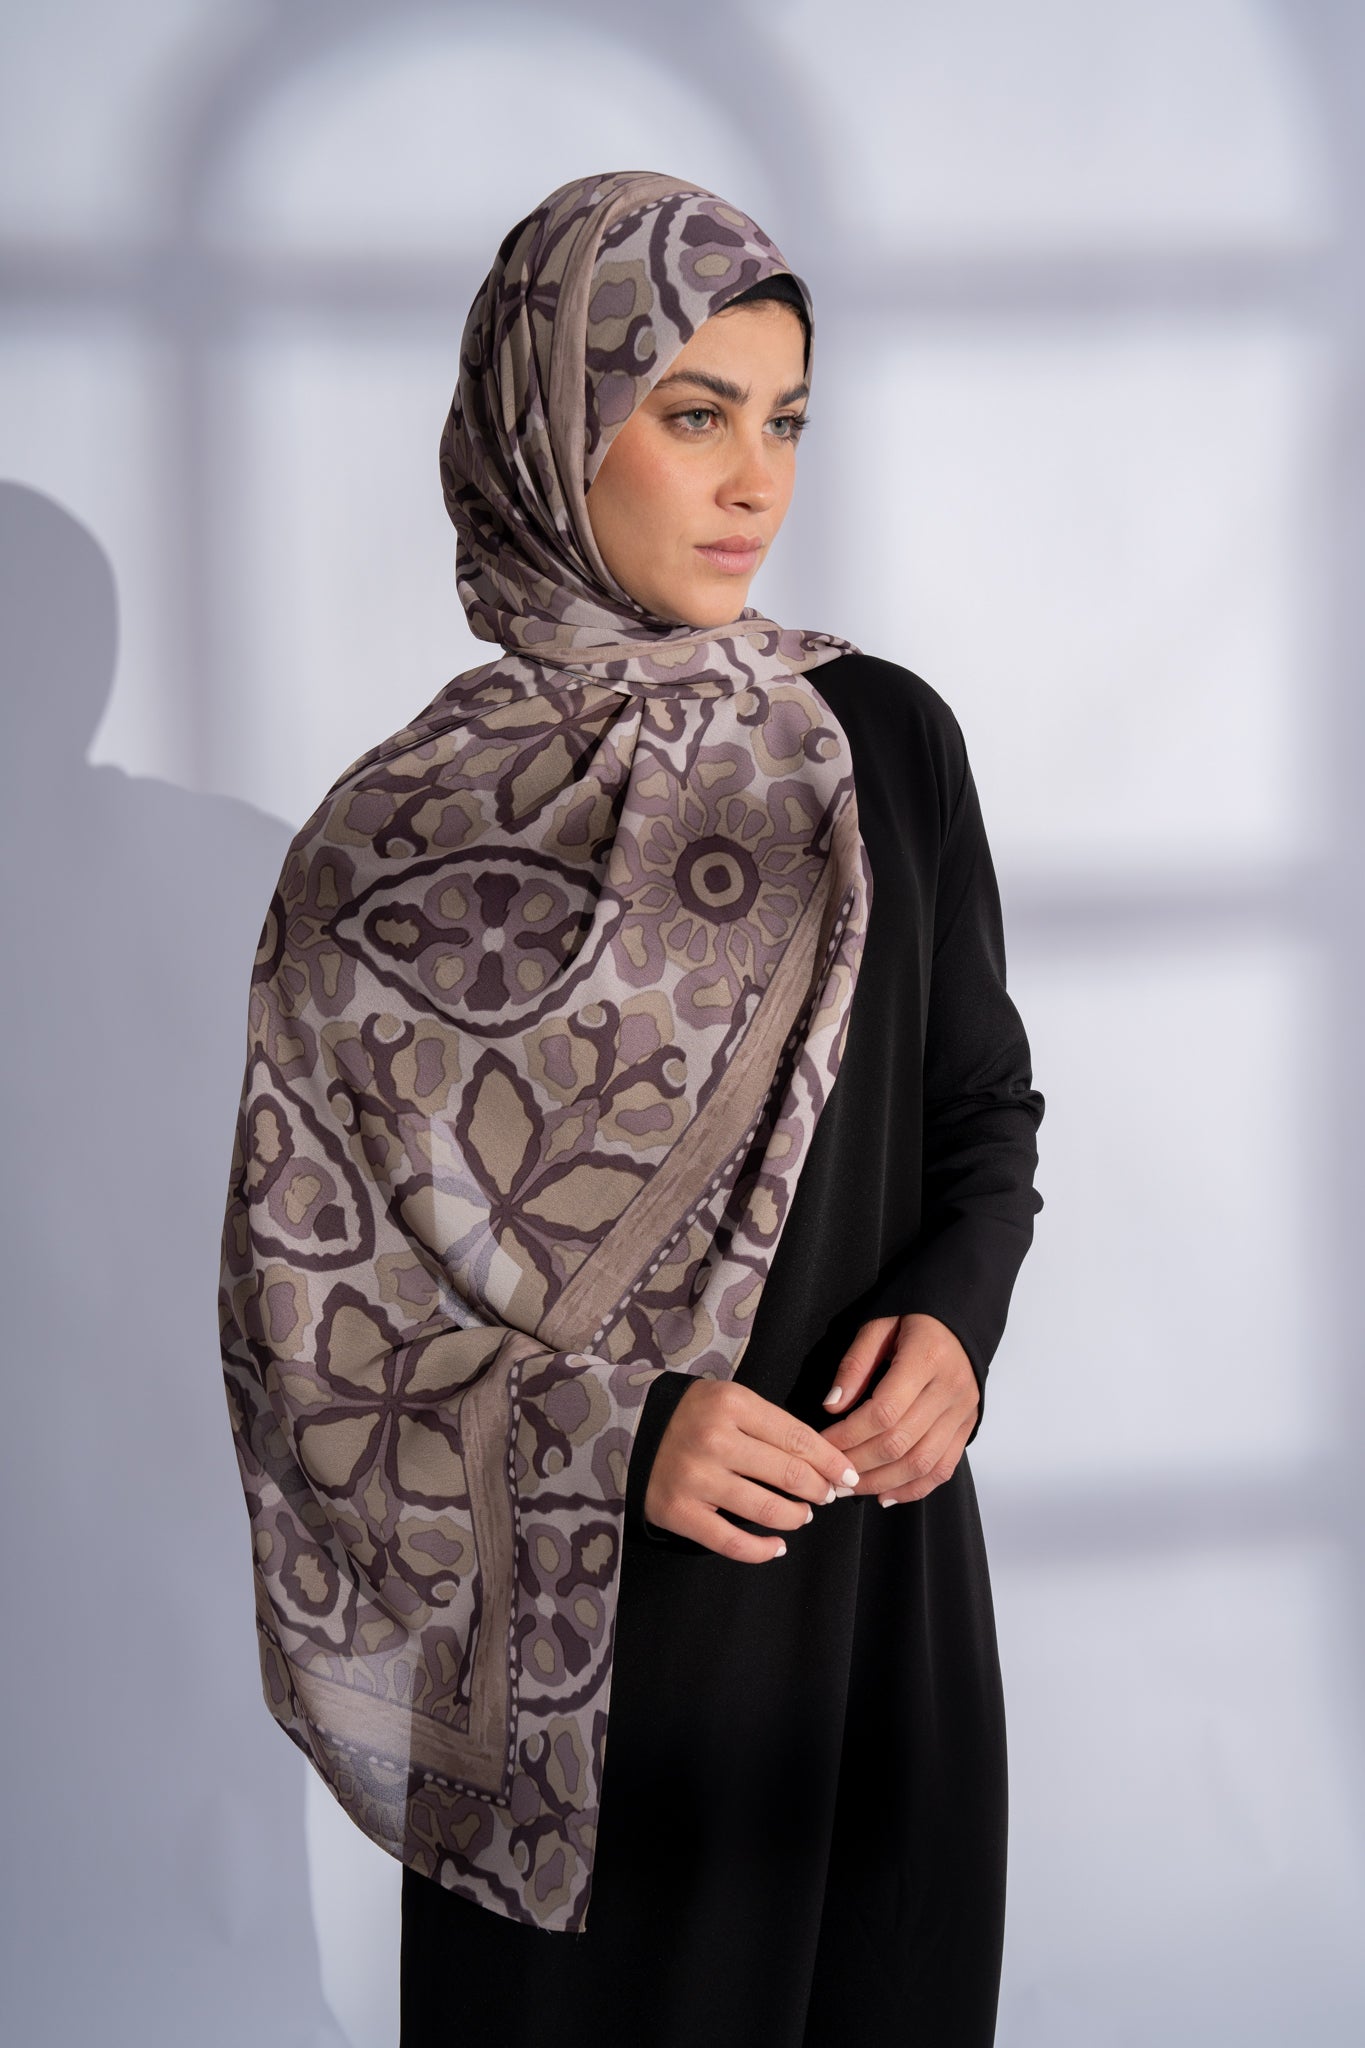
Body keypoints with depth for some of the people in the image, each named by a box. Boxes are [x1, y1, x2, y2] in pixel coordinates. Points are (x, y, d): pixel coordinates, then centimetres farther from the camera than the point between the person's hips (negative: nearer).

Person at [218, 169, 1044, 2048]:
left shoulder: (886, 744, 2)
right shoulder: (408, 836, -8)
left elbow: (987, 1105, 9)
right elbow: (317, 1287, -5)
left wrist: (954, 1324, -11)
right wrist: (610, 1433, -18)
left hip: (878, 1561, 3)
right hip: (572, 1624, -3)